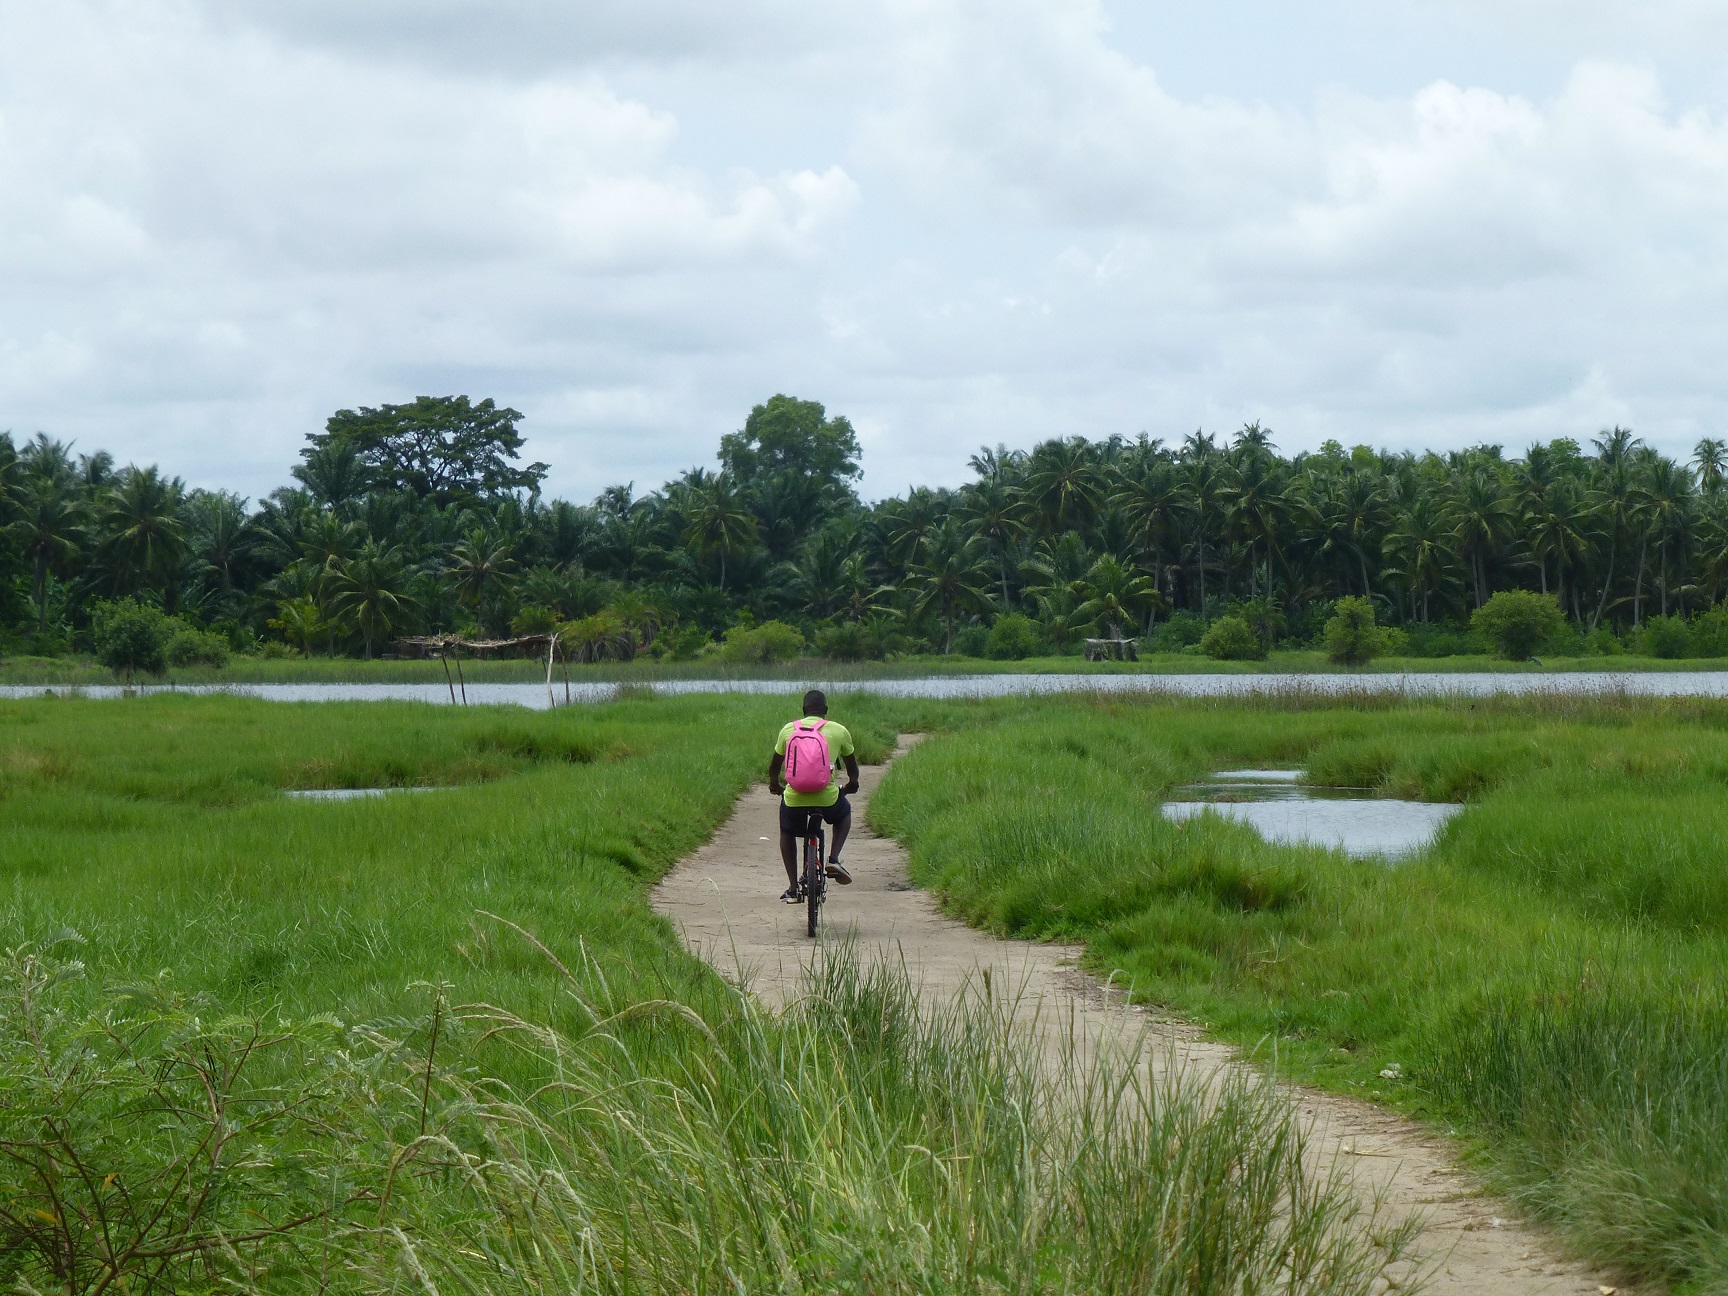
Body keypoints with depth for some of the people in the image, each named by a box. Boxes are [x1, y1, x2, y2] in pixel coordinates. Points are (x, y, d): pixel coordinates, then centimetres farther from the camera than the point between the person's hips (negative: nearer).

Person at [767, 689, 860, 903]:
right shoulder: (839, 731, 6)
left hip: (794, 797, 1)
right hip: (827, 797, 0)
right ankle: (834, 859, 13)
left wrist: (774, 784, 42)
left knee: (787, 833, 30)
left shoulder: (789, 729, 8)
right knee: (844, 813, 34)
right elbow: (852, 765, 21)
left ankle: (793, 889, 22)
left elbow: (775, 765, 20)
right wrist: (852, 783, 44)